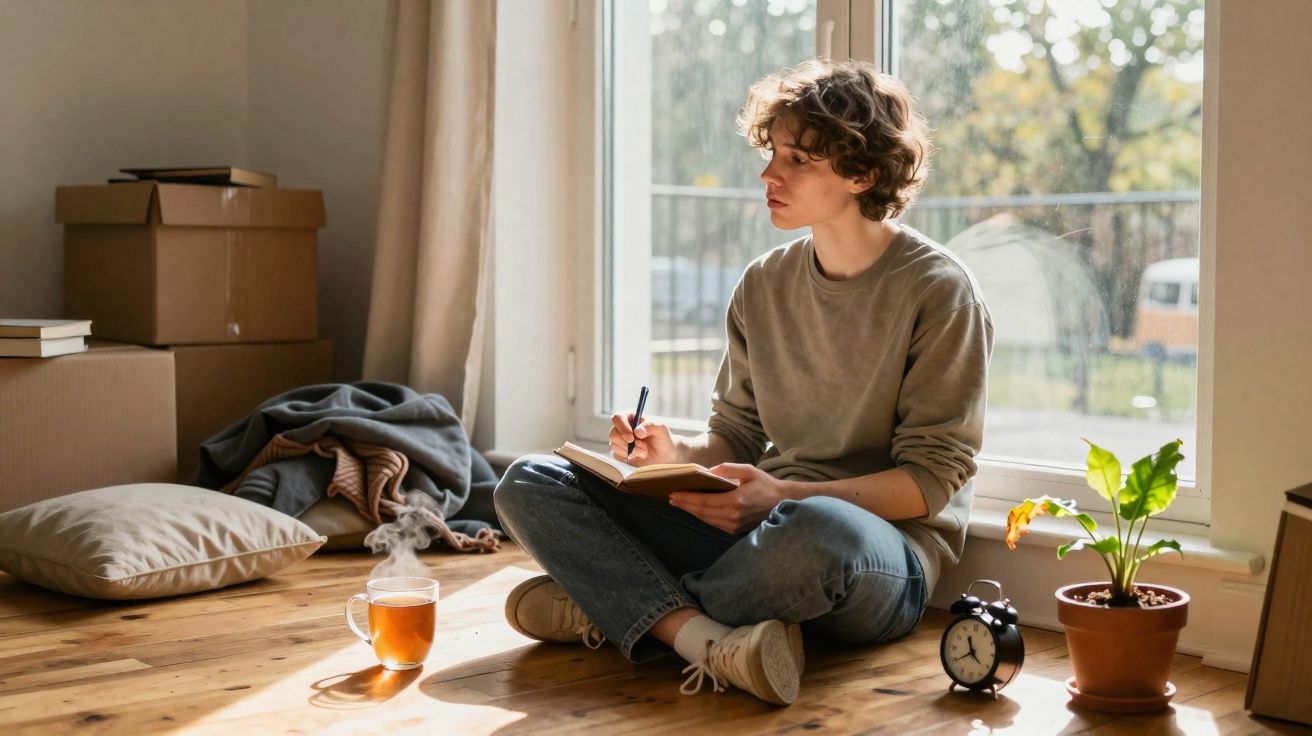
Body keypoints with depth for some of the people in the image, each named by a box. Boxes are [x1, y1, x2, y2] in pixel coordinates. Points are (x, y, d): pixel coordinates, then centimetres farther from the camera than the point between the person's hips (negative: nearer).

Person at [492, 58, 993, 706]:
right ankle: (706, 637, -29)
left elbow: (931, 481, -11)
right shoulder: (763, 287, 10)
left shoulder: (938, 292, -7)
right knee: (531, 482, -6)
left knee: (818, 531, -44)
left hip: (887, 549, -6)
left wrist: (785, 496, -24)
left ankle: (615, 608, -17)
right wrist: (676, 453, -8)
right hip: (760, 529, 6)